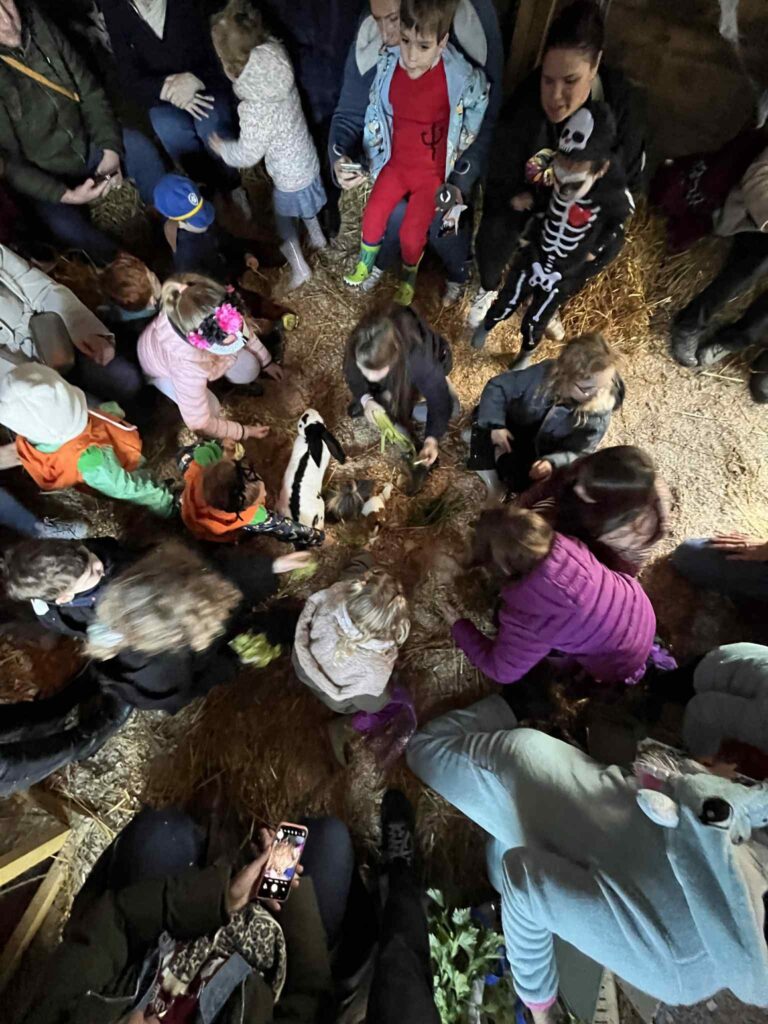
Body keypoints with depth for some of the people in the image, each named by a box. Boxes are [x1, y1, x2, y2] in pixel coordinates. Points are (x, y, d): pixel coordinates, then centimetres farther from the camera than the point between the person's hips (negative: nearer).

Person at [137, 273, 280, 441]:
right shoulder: (188, 367, -49)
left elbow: (245, 333, -11)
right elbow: (199, 423, -35)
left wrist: (266, 362, 2)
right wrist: (244, 432, -26)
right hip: (161, 367, -4)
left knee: (249, 371, -9)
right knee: (211, 408, -17)